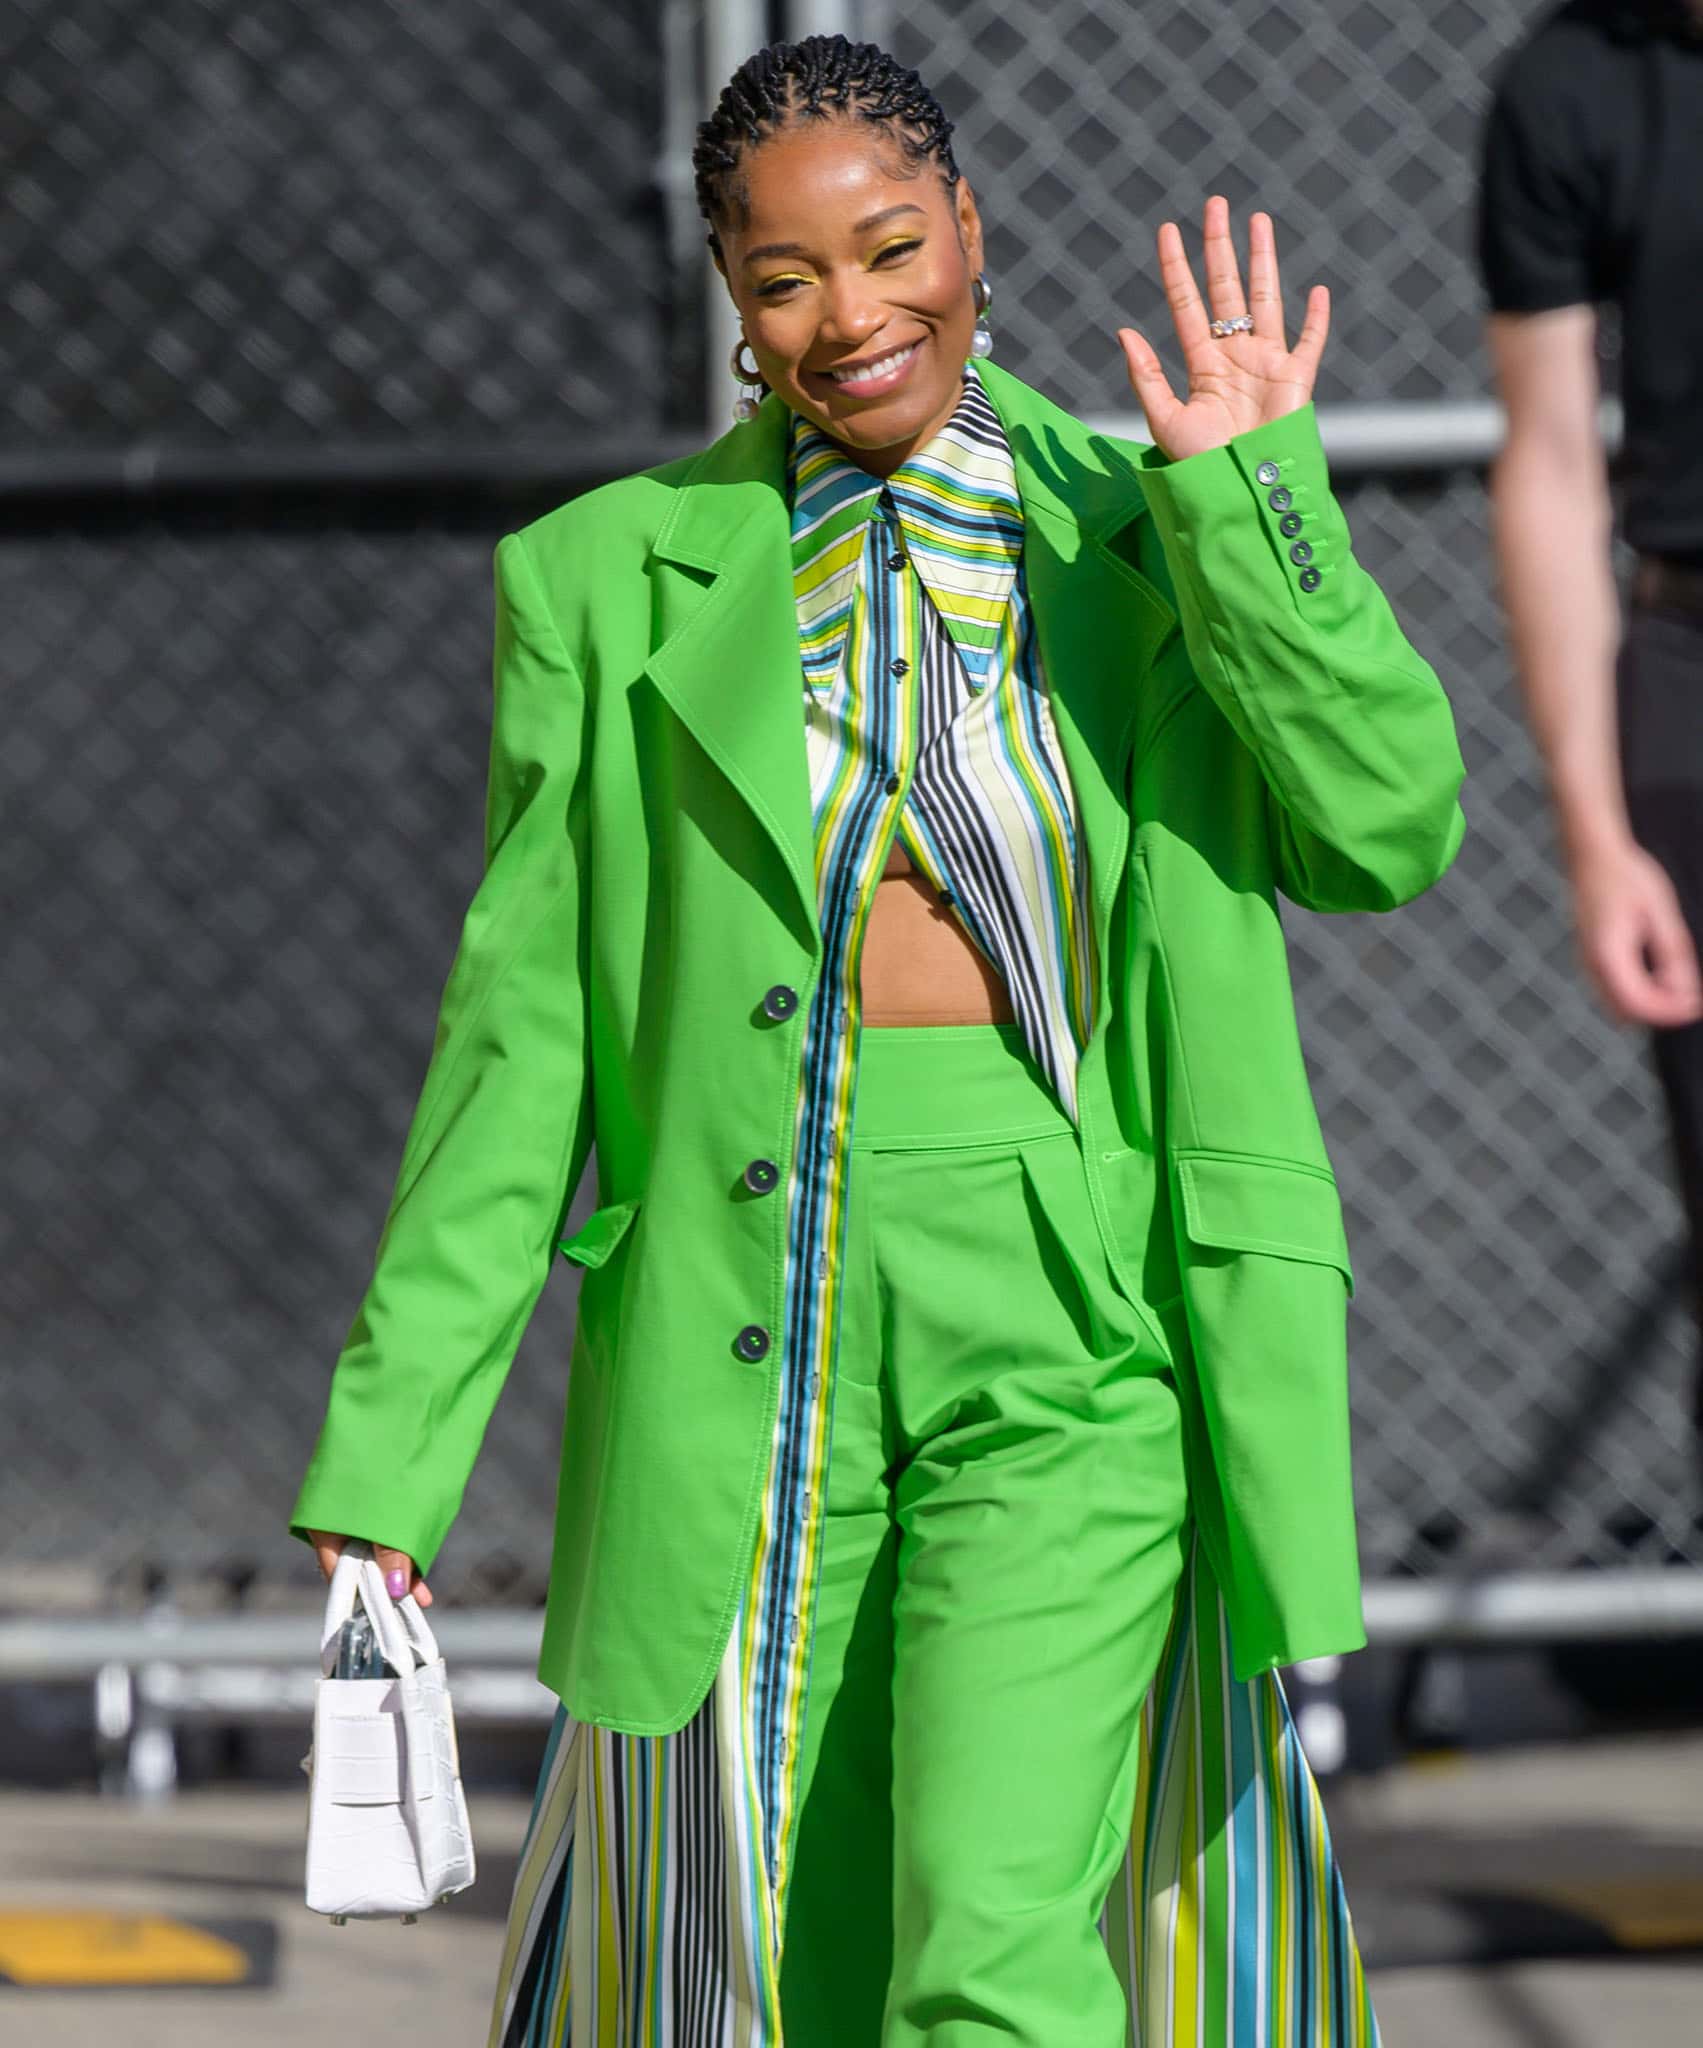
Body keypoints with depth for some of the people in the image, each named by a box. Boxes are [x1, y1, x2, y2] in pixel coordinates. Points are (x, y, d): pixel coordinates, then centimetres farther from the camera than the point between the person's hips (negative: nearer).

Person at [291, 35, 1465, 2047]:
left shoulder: (1153, 545, 6)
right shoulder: (616, 579, 4)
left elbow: (1391, 829, -7)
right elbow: (523, 1031, 4)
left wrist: (1245, 489, -12)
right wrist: (384, 1462, 1)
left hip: (1071, 1343, -1)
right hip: (743, 1333, 1)